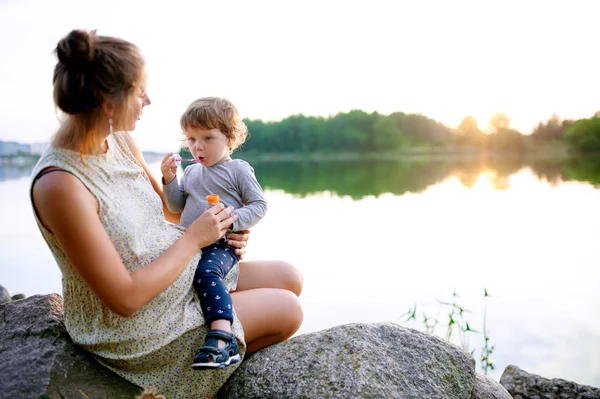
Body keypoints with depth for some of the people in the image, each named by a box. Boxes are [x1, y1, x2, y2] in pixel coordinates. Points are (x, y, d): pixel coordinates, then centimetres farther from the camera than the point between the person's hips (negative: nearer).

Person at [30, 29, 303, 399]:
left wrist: (220, 227, -3)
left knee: (290, 279, 8)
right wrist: (194, 237, -19)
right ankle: (217, 365, 25)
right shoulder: (60, 184, -31)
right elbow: (125, 298, -27)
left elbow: (166, 203, 13)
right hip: (133, 326, -8)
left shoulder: (120, 139, -5)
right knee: (289, 311, -1)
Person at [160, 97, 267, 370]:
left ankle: (221, 339, -45)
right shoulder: (190, 172, 21)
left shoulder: (238, 169, 3)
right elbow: (177, 207, 21)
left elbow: (259, 206, -2)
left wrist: (233, 219, -20)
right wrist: (169, 179, 6)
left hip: (222, 245, -7)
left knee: (206, 272, -34)